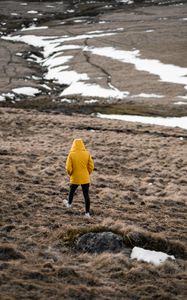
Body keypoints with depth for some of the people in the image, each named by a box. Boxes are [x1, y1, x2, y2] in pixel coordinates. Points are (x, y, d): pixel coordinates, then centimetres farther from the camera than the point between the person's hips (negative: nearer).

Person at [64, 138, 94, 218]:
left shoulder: (71, 154, -14)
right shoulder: (87, 154, -8)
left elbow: (68, 168, -14)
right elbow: (91, 166, -5)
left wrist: (70, 174, 6)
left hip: (75, 178, -1)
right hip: (85, 178, 1)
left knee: (71, 191, 26)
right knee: (86, 194, 6)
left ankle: (69, 203, 50)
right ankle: (87, 213, 7)